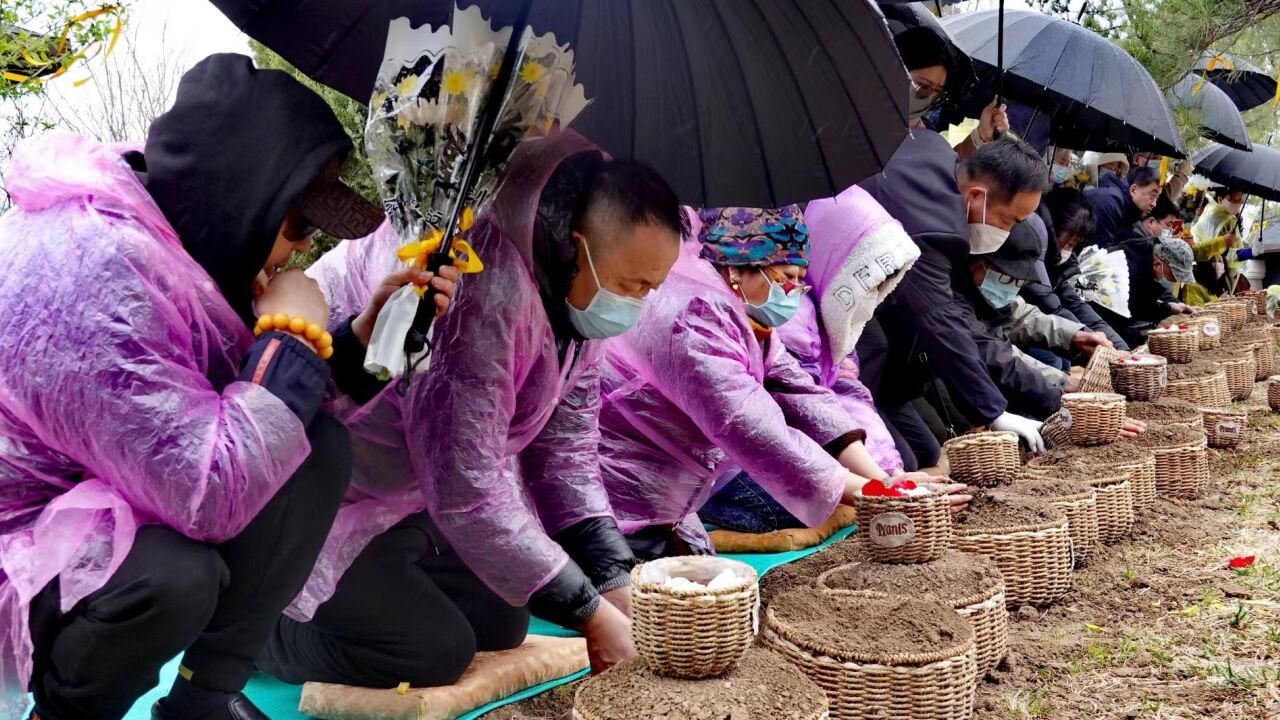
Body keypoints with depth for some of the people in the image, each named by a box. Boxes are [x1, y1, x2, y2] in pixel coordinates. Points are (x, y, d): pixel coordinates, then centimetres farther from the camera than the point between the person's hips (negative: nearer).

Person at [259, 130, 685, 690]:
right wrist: (589, 612, -27)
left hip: (409, 492, 9)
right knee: (437, 652, -9)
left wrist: (615, 584, -13)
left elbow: (565, 450, -3)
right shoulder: (480, 279, -37)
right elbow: (468, 488, -36)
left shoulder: (576, 292, -7)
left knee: (502, 623, 10)